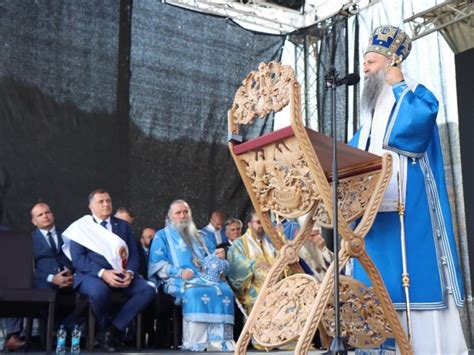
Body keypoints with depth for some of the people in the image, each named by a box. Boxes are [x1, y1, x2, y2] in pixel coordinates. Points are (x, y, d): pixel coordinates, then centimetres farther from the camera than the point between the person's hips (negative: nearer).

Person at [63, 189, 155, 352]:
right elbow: (78, 258, -7)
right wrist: (102, 273, -22)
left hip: (121, 275, 4)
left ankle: (113, 328, -14)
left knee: (148, 290, -23)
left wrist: (130, 273, -11)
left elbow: (134, 253, 11)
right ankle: (105, 328, -8)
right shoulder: (81, 226, 5)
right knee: (99, 291, -39)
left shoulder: (123, 225, 18)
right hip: (92, 274, -4)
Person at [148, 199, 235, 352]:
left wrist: (218, 256, 1)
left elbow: (210, 258, 27)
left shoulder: (198, 236, 29)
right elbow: (156, 264, 1)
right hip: (178, 280, -4)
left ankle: (219, 341, -34)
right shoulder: (162, 235, 15)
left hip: (205, 277, 4)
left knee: (224, 290, -29)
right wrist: (179, 272, -14)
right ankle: (196, 344, -37)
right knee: (195, 293, -38)